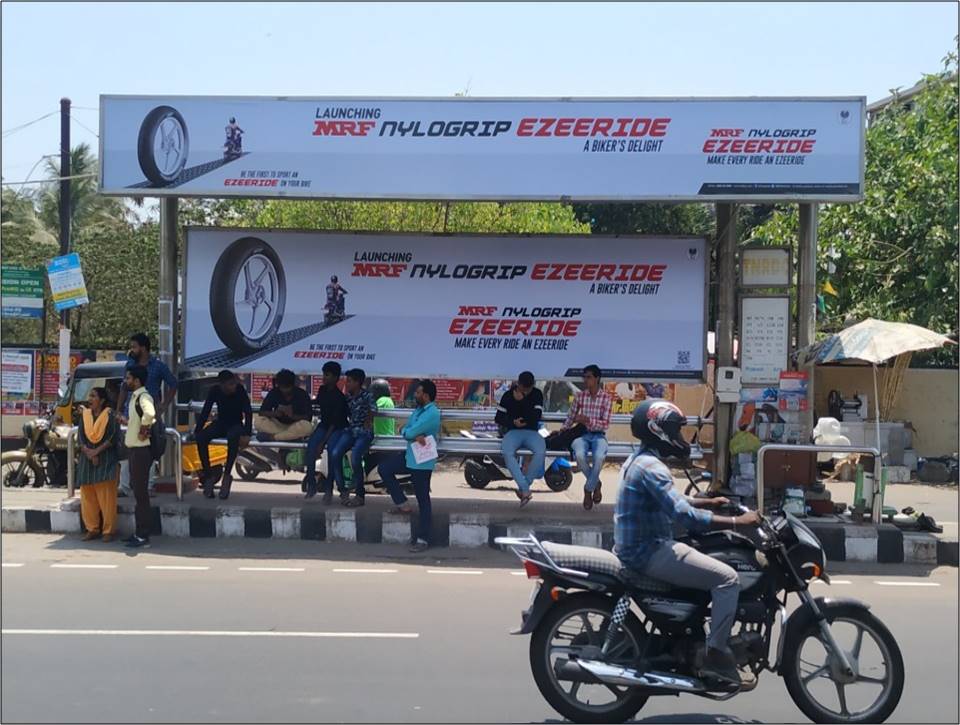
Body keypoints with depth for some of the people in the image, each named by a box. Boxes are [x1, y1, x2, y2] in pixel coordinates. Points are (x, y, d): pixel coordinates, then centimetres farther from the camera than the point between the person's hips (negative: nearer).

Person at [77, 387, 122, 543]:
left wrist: (97, 451, -17)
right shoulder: (85, 415, 11)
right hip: (87, 460, 5)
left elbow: (113, 437, -10)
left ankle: (109, 530, -1)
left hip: (106, 460, -5)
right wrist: (89, 453, -12)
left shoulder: (110, 415, -2)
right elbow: (80, 437, 4)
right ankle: (92, 529, 12)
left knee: (106, 497, -6)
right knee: (88, 496, 4)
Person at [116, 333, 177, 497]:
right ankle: (124, 486, 11)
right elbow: (124, 387, 15)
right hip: (130, 413, 4)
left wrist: (163, 406, -2)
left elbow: (173, 384, 3)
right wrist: (119, 410, 10)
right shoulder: (130, 364, 8)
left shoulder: (158, 366, -4)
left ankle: (148, 487, 9)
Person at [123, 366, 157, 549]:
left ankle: (143, 536, -1)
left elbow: (149, 413, -40)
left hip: (141, 450, -10)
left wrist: (144, 429, -26)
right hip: (134, 449, 10)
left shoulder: (143, 397, -17)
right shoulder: (135, 397, 15)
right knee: (137, 490, 15)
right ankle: (139, 532, 23)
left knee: (141, 493, -6)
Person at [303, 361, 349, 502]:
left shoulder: (339, 398, -18)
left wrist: (322, 443, -27)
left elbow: (335, 423, -22)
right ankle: (311, 483, -13)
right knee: (311, 447, -24)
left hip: (338, 428, -6)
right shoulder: (322, 390, 2)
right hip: (324, 425, 6)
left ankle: (329, 488, -22)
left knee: (333, 450, -33)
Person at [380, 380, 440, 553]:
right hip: (410, 455, 9)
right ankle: (403, 504, 14)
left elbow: (409, 432, -24)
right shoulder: (419, 409, 9)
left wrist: (405, 431, -1)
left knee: (423, 499, -3)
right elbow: (406, 431, 2)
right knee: (384, 468, 8)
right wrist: (415, 436, -19)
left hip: (422, 461, -9)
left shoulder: (432, 413, -22)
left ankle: (424, 539, 5)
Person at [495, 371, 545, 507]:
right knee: (507, 453, -36)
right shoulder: (508, 395, 3)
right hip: (513, 431, 0)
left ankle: (523, 487, -20)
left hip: (531, 432, 0)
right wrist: (512, 422, -11)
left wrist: (522, 401, -17)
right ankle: (525, 490, -35)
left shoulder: (537, 394, 4)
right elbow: (498, 418, 6)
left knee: (541, 452, -35)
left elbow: (536, 416, -10)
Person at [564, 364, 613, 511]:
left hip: (598, 435, -2)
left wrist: (588, 420, -21)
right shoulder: (579, 396, 7)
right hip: (581, 434, 2)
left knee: (600, 456, -36)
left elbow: (605, 424, -8)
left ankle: (588, 489, -11)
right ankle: (595, 484, -6)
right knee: (579, 455, -35)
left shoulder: (607, 398, -1)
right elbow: (571, 418, 14)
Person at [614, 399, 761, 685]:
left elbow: (671, 501, 27)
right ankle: (716, 654, -12)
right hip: (649, 552, -11)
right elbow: (683, 514, -29)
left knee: (712, 566, 26)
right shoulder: (651, 467, -20)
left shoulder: (638, 460, 14)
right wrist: (735, 522, -25)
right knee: (727, 578, -14)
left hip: (638, 547, 11)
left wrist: (709, 502, 20)